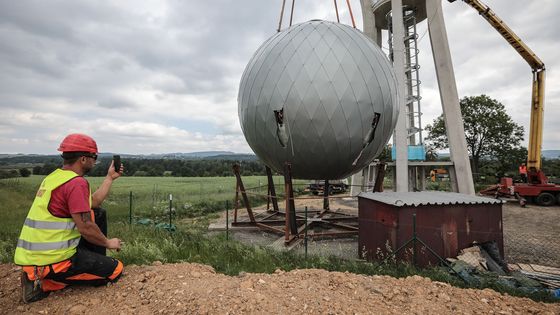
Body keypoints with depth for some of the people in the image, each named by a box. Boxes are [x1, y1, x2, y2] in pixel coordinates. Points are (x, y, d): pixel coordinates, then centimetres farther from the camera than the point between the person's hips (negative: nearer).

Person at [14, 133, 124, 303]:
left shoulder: (55, 176, 9)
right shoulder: (76, 182, -21)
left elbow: (92, 203, 14)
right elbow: (86, 228, -22)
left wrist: (110, 177, 18)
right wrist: (108, 243, -4)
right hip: (51, 260, -9)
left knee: (99, 214, 16)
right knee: (115, 270, 1)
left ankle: (96, 264, 20)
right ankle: (46, 282, 1)